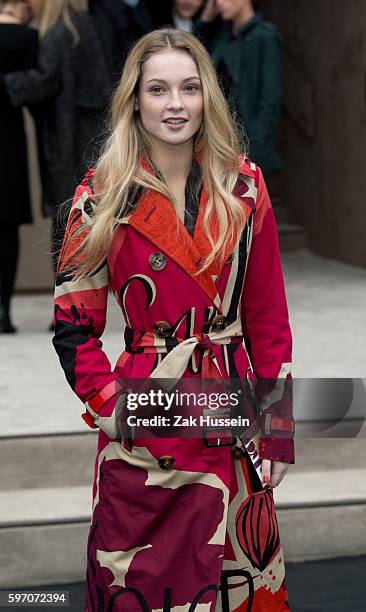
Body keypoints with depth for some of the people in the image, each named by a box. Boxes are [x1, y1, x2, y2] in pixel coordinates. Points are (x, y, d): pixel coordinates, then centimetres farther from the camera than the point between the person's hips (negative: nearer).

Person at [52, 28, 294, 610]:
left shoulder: (243, 185, 2)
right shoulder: (104, 196, -4)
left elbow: (269, 315, 4)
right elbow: (73, 326, -1)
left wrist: (278, 426, 1)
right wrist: (113, 407, -11)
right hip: (147, 424, -2)